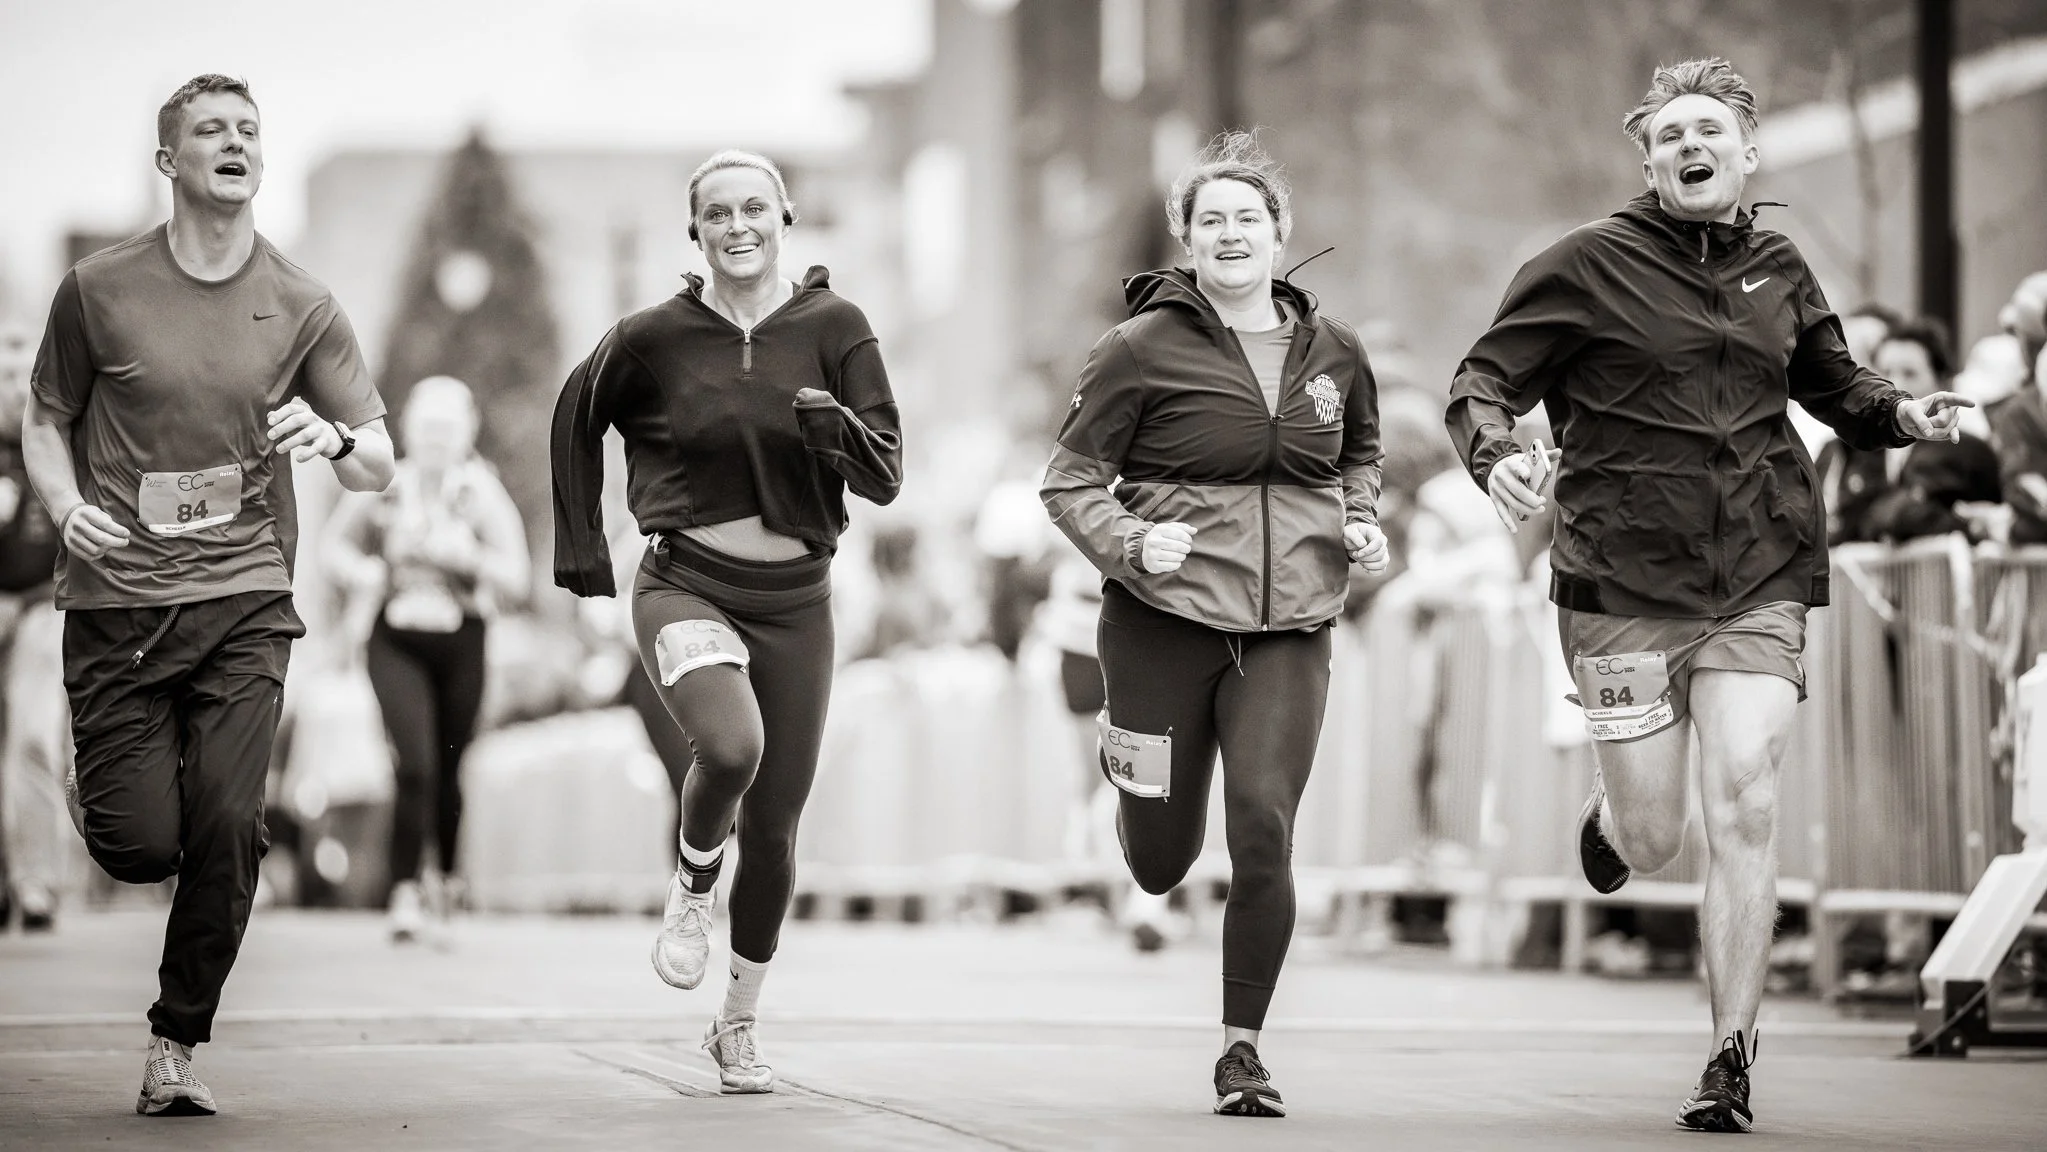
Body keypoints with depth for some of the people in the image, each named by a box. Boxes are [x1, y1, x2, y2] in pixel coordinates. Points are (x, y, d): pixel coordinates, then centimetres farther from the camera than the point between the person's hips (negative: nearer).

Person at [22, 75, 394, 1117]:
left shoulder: (301, 307, 5)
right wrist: (68, 509, -8)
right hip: (117, 600, -1)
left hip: (243, 601, 1)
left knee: (229, 827, -13)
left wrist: (335, 438, -16)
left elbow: (379, 465, 7)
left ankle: (176, 1046, 3)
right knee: (139, 848, -7)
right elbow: (47, 421, 12)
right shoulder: (98, 290, 2)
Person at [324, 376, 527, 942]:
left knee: (448, 770, 10)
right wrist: (364, 573, -4)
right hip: (396, 641, -1)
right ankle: (405, 891, -10)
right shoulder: (382, 487, 0)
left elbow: (515, 582, -3)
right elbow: (337, 542, 16)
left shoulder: (484, 495, -2)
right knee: (415, 765, -16)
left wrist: (470, 558, -20)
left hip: (461, 644, 1)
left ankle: (447, 875, 35)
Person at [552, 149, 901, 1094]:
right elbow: (576, 419, 15)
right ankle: (690, 890, 2)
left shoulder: (834, 329, -3)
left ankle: (739, 1025, 29)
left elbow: (886, 477, -6)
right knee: (731, 743, -31)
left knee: (774, 824, 7)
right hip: (685, 587, -2)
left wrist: (836, 431, -26)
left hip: (795, 601, 2)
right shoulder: (653, 339, -3)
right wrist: (579, 544, 12)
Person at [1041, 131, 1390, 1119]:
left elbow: (1361, 451, 27)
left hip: (1287, 630, 2)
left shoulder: (1331, 351, 8)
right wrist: (1130, 544, -19)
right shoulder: (1144, 349, -5)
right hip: (1164, 620, -2)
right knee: (1160, 868, 7)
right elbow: (1069, 479, -2)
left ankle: (1243, 1050, 0)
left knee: (1264, 831, -14)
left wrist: (1359, 519, 7)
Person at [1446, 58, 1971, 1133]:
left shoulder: (1778, 269, 10)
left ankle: (1731, 1061, -3)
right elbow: (1481, 381, -2)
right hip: (1623, 588, -2)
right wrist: (1496, 457, -23)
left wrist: (1899, 412, 5)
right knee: (1653, 840, 3)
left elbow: (1830, 379, 25)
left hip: (1760, 586, 2)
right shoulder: (1587, 265, -3)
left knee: (1743, 809, -12)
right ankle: (1610, 812, 43)